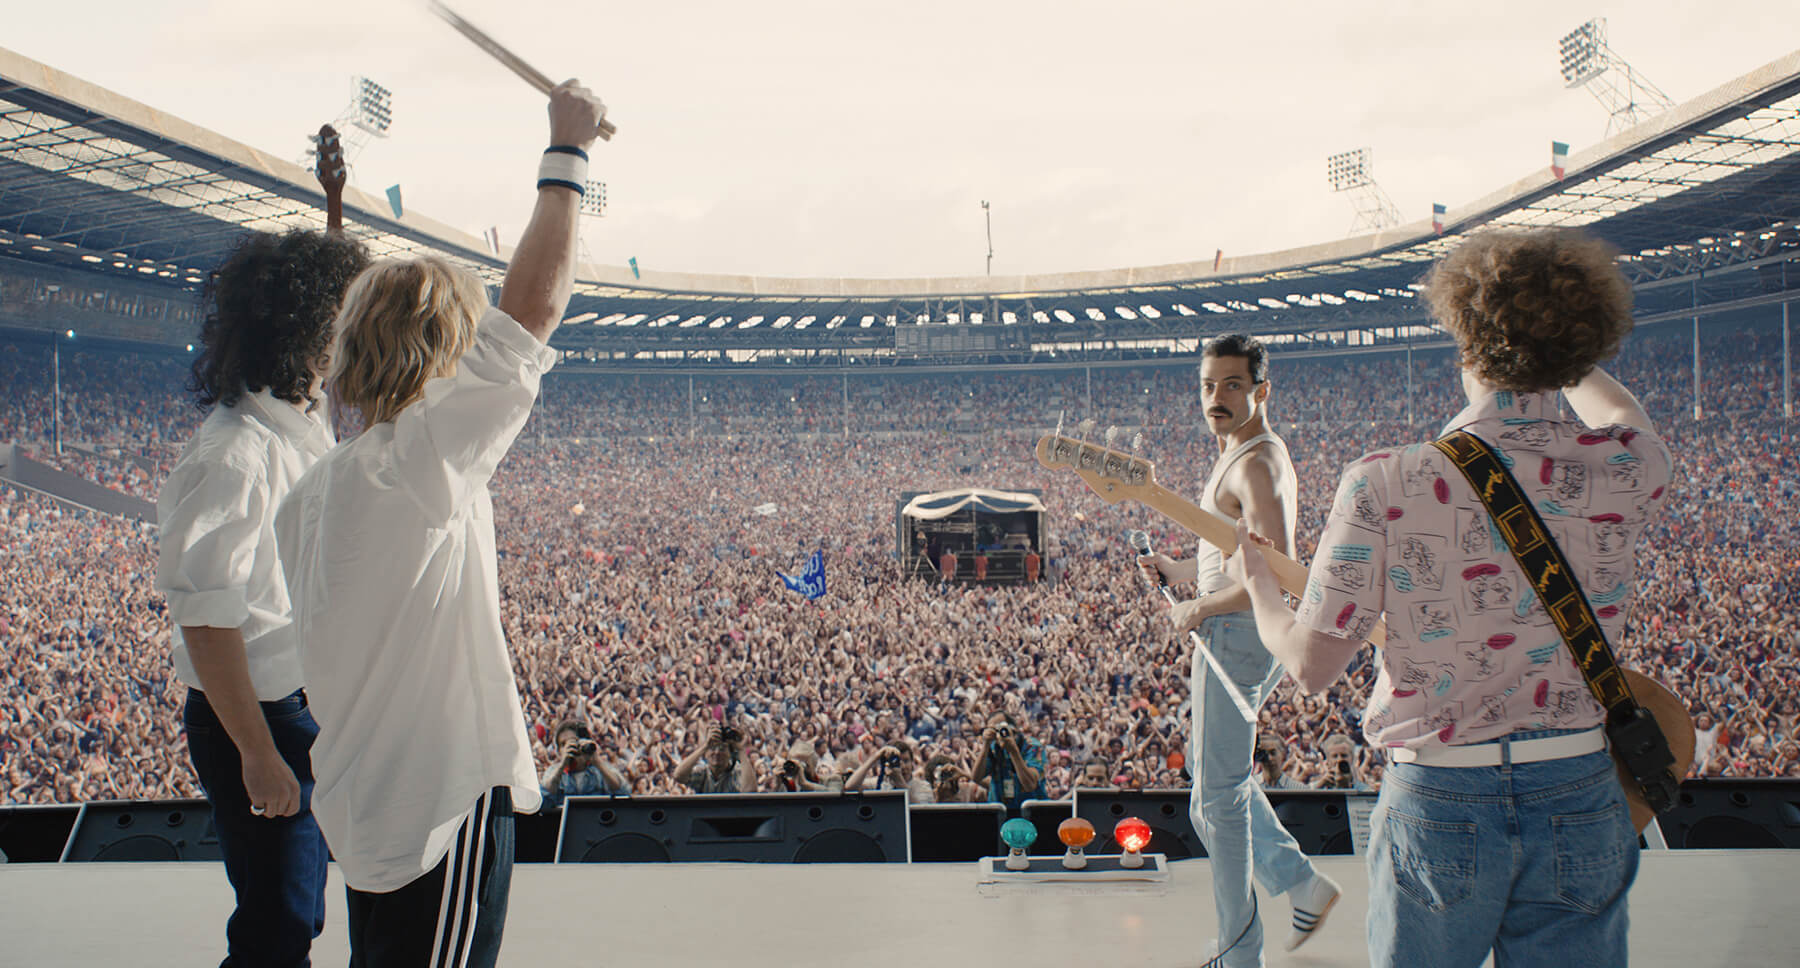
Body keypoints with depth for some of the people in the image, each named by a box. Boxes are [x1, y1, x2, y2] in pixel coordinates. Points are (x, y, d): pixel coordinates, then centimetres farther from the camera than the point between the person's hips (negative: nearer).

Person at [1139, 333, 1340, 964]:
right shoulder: (1242, 456, 14)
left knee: (1218, 799, 0)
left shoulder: (1257, 463, -18)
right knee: (1213, 772, 24)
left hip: (1235, 634, -11)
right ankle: (1302, 883, 27)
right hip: (1239, 634, 11)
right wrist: (1177, 572, 13)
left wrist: (1197, 610, -18)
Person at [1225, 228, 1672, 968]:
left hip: (1439, 803, -2)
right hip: (1579, 802, 2)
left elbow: (1311, 665, -11)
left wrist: (1257, 581, 9)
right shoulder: (1623, 470, -7)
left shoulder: (1384, 484, -16)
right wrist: (1560, 354, 38)